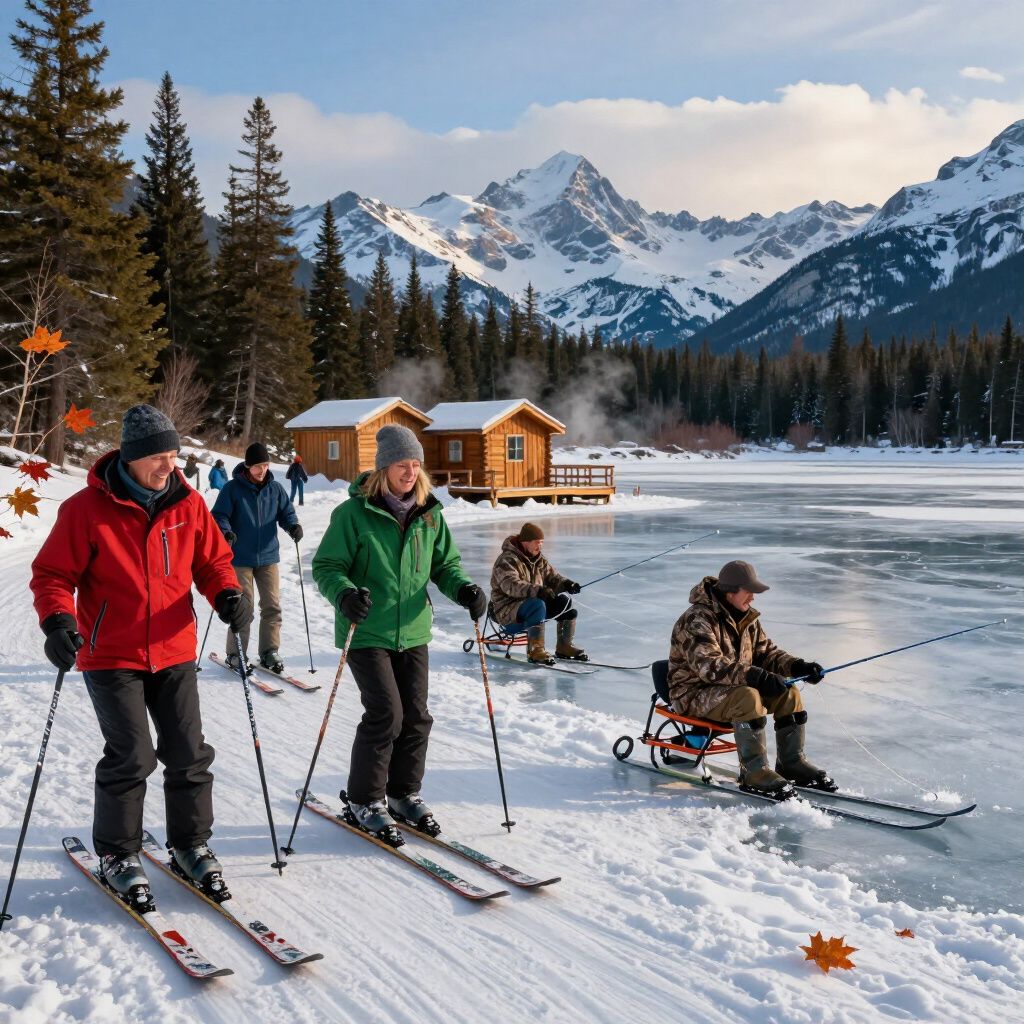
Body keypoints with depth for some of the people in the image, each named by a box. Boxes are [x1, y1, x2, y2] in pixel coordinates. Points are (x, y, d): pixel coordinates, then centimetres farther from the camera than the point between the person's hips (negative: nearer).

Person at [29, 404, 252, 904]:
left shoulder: (188, 503, 0)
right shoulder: (86, 508, -10)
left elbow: (211, 559, 10)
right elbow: (53, 574, -6)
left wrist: (227, 594, -9)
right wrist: (58, 620, -23)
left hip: (174, 653, 4)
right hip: (111, 657, -4)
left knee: (190, 754, 6)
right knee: (132, 756, -6)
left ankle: (190, 843, 26)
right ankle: (117, 854, 16)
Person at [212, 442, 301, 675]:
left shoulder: (275, 488, 5)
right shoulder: (232, 489, -6)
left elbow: (286, 511, 11)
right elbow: (219, 516, -5)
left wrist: (293, 525, -10)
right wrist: (225, 532, -25)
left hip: (268, 556, 4)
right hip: (241, 558, -3)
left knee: (272, 606, 3)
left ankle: (269, 652, 15)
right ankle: (235, 654, 13)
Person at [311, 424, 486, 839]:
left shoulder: (429, 514, 5)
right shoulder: (355, 513, -10)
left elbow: (444, 564, 14)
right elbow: (326, 566, -8)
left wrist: (463, 588, -7)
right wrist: (344, 594, -28)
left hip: (413, 632, 5)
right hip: (366, 633, -5)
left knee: (416, 716, 8)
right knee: (385, 713, -10)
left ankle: (404, 792, 28)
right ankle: (363, 801, 9)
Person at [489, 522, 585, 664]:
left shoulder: (539, 560, 11)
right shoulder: (507, 560, -17)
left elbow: (552, 577, 10)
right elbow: (511, 585, -33)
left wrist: (566, 584, -14)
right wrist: (537, 590, -46)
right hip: (507, 609, -8)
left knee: (564, 601, -8)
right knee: (537, 605, -36)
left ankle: (564, 647, 3)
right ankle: (535, 651, -34)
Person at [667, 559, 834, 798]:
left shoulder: (746, 617, 6)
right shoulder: (698, 619, -23)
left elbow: (765, 652, 11)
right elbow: (709, 665, -34)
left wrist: (797, 666, -9)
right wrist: (756, 676, -41)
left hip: (733, 687, 9)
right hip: (694, 694, -8)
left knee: (788, 691, -7)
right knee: (747, 696, -35)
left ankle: (791, 762, 3)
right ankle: (754, 772, -26)